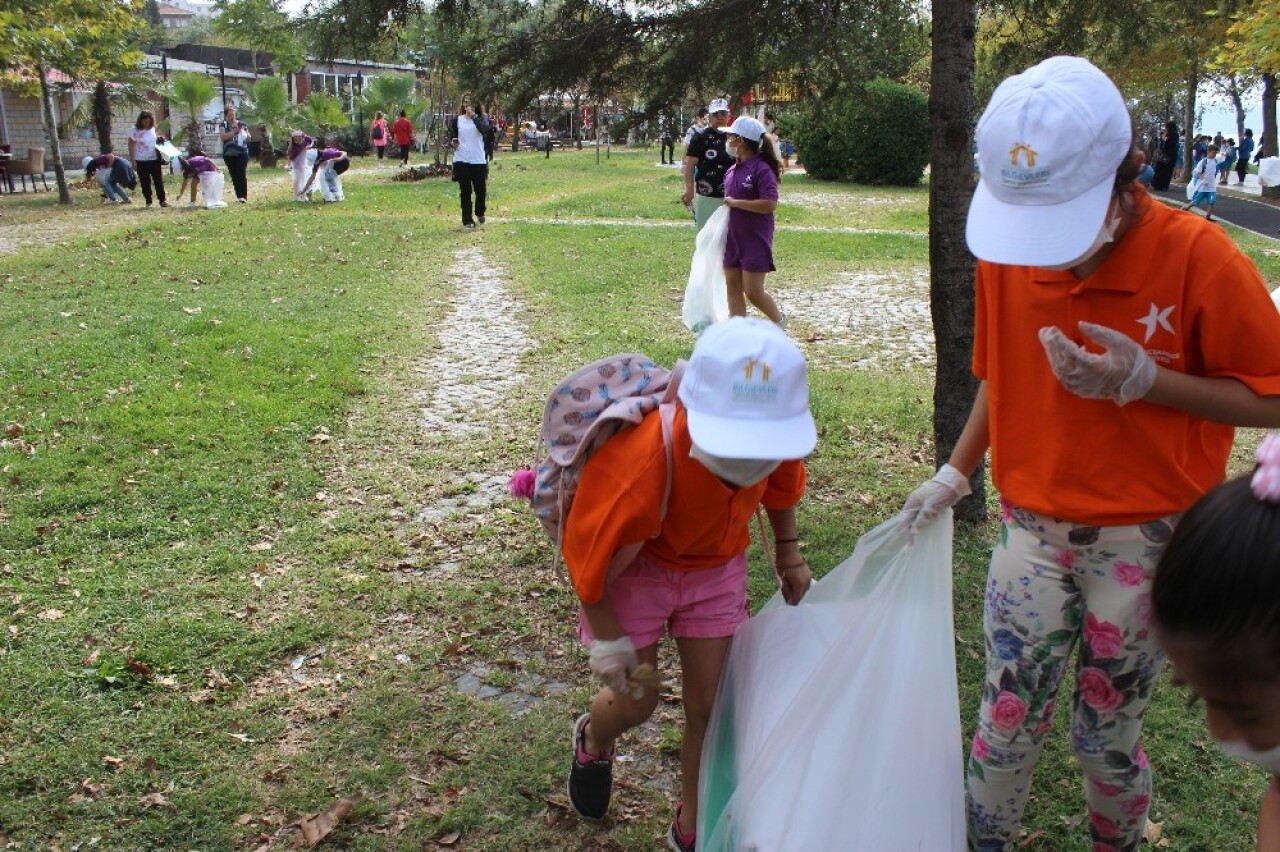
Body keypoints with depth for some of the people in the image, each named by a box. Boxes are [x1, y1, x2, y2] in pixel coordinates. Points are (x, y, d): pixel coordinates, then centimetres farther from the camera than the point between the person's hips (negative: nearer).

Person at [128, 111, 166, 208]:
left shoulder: (152, 128, 5)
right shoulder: (135, 130, -9)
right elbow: (131, 146, -7)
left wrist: (159, 139, 1)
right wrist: (133, 161, -11)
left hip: (154, 159, 3)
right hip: (141, 161, -3)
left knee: (159, 180, 2)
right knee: (145, 182, 4)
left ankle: (162, 200, 8)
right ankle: (148, 202, 12)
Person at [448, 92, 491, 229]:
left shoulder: (481, 118, 4)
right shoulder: (457, 120, 6)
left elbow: (485, 130, -17)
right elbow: (451, 137, 11)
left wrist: (473, 115, -20)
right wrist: (452, 143, -11)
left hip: (479, 160, 0)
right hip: (462, 160, 0)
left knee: (481, 189, 6)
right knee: (465, 191, -1)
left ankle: (480, 213, 33)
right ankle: (467, 220, 5)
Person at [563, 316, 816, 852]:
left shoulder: (775, 435, -29)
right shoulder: (638, 466, -44)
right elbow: (586, 553, -25)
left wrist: (787, 552, 6)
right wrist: (608, 637, -14)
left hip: (715, 567, 4)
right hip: (633, 567, -3)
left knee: (709, 704, 8)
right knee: (636, 702, 5)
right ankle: (593, 741, 45)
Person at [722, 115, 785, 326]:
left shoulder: (762, 169, -15)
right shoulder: (732, 170, 10)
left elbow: (770, 204, -25)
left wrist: (735, 203, -20)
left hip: (755, 240, -8)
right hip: (733, 239, 8)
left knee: (753, 292, -5)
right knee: (733, 288, 8)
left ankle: (779, 321, 20)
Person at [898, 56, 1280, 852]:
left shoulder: (1199, 257, -19)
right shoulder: (1007, 250, -7)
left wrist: (1144, 381, -25)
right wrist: (955, 473, 4)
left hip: (1147, 539, -3)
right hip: (1033, 526, 3)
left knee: (1108, 734, 12)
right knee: (1008, 717, 10)